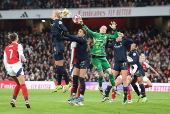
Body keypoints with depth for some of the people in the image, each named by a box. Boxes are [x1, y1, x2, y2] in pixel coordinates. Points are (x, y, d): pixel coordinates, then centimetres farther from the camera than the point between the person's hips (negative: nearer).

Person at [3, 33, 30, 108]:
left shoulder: (6, 48, 19)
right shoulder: (18, 45, 2)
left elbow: (5, 60, 17)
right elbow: (21, 54, -14)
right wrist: (24, 60, 5)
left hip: (9, 67, 6)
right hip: (16, 66, -6)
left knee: (18, 84, 20)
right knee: (23, 84, -11)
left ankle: (13, 100, 11)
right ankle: (26, 101, -25)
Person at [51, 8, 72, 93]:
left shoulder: (57, 22, -12)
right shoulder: (55, 22, 15)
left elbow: (65, 30, -21)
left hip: (58, 45, -10)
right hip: (57, 45, 10)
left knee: (60, 66, -6)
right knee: (58, 66, 12)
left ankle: (67, 83, -1)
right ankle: (59, 85, 17)